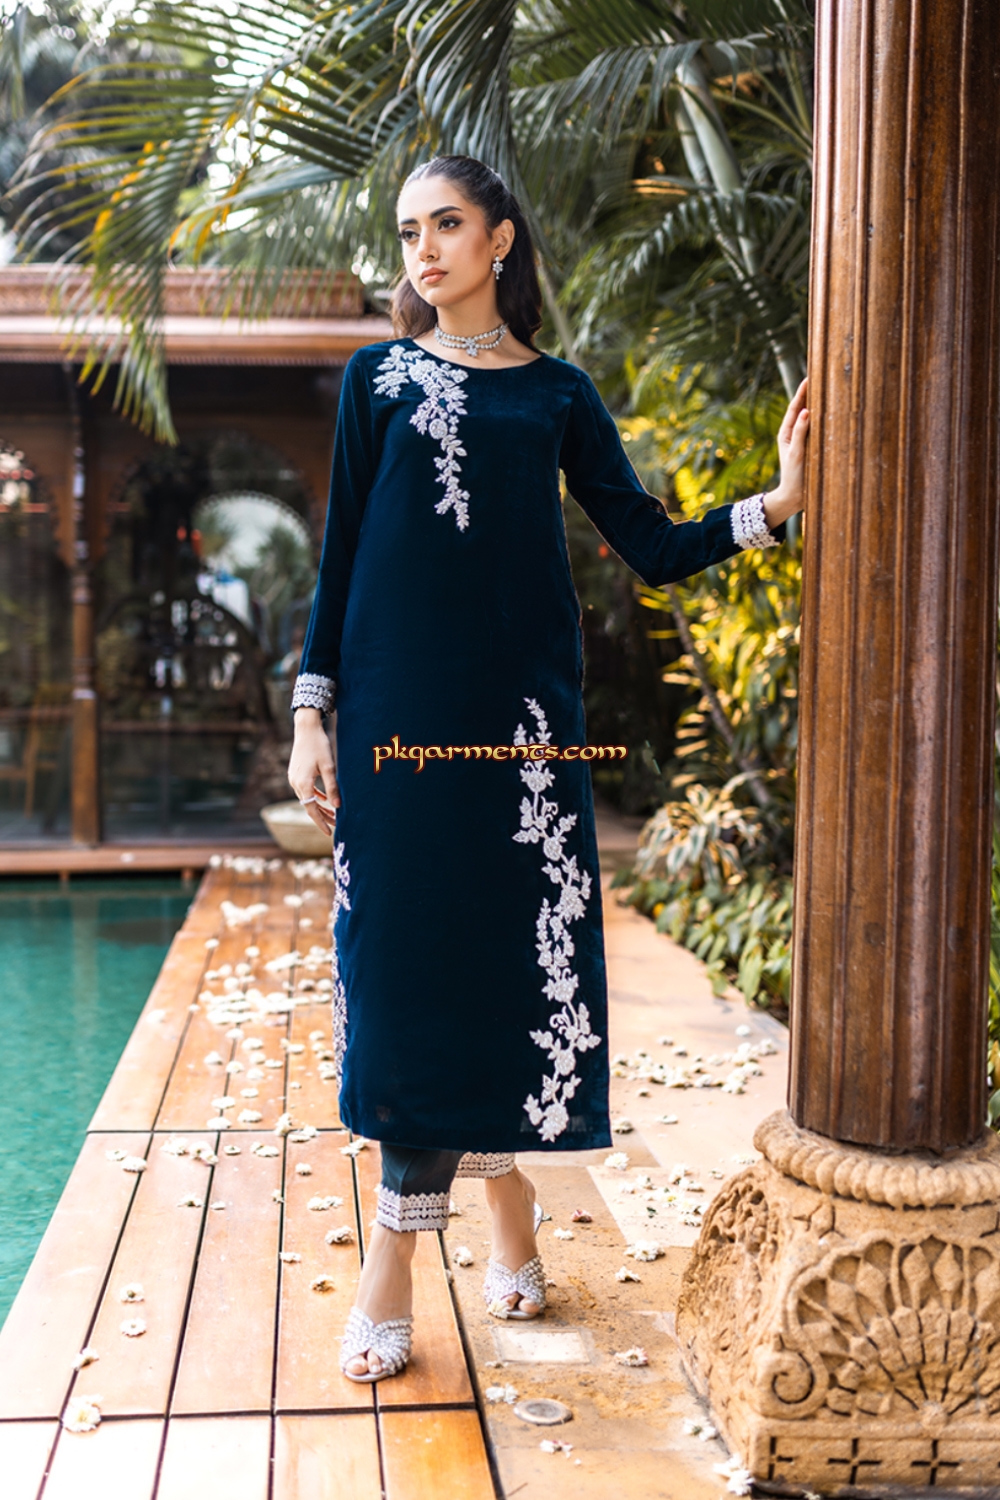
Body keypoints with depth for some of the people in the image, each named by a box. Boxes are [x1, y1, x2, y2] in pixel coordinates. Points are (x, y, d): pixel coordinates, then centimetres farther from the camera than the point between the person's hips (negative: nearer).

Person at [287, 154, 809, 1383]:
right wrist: (312, 710, 0)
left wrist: (772, 506, -9)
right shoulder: (379, 377, 9)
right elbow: (341, 553, 6)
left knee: (511, 953, -1)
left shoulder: (559, 395, 11)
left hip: (520, 712, 1)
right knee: (406, 958, -3)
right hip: (400, 706, -1)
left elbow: (653, 549, 6)